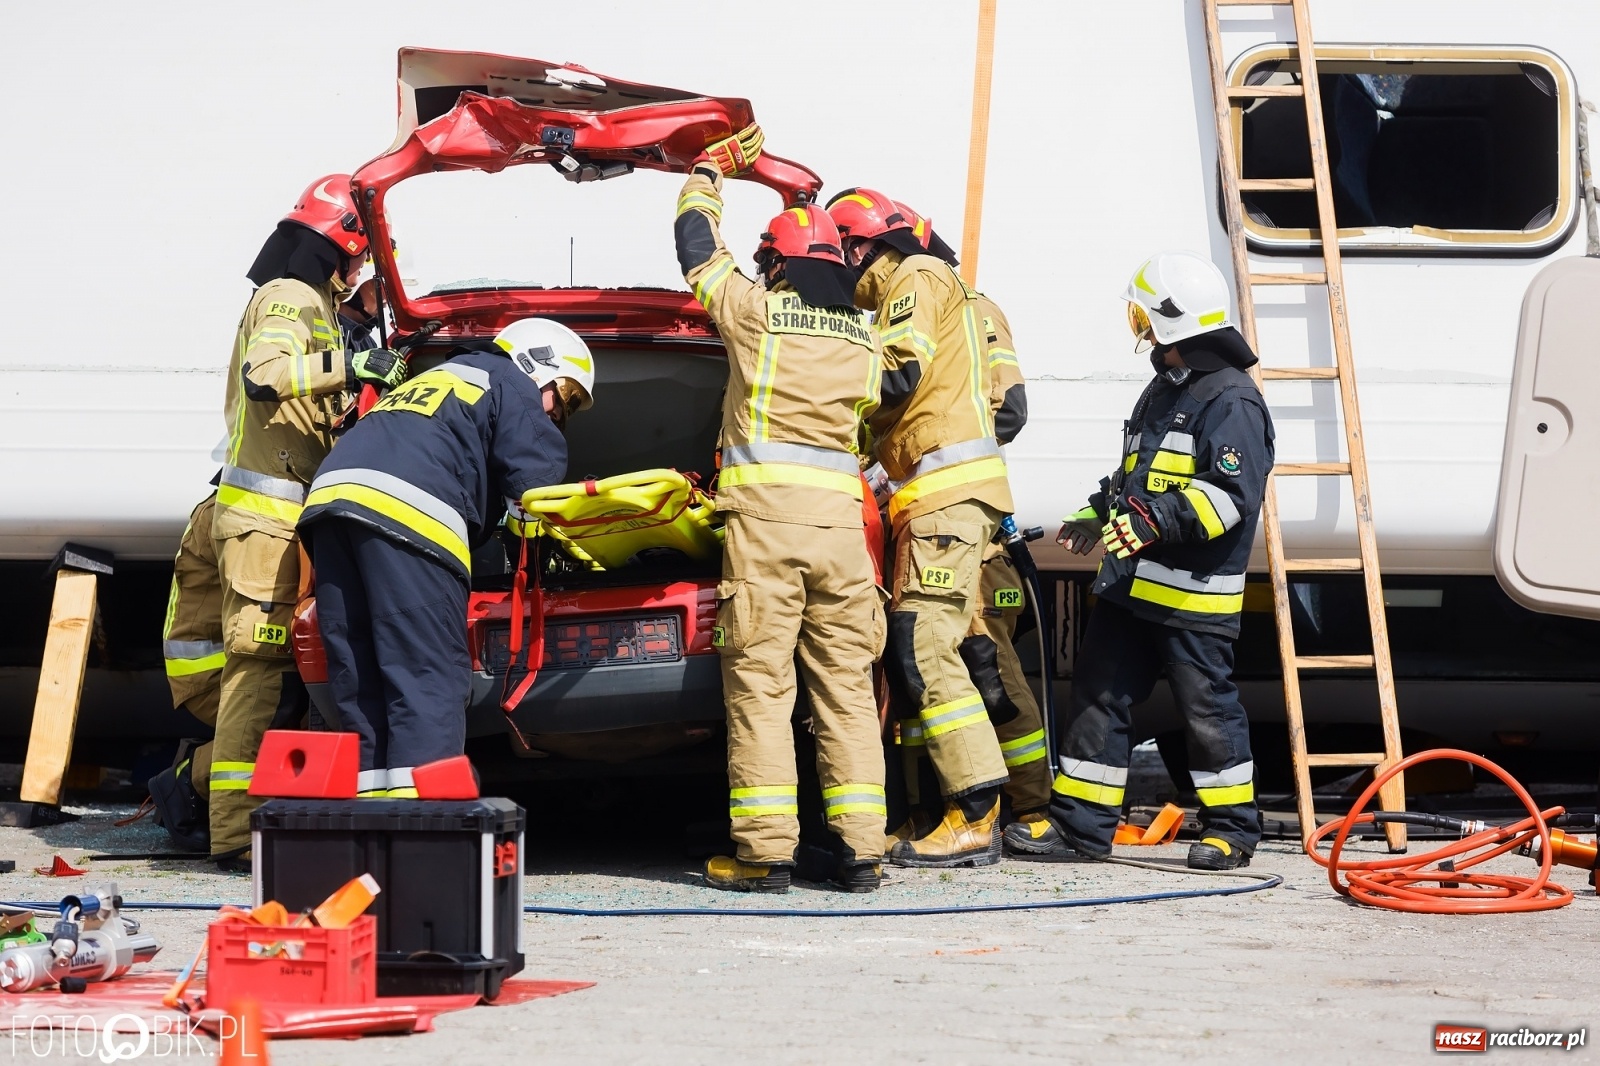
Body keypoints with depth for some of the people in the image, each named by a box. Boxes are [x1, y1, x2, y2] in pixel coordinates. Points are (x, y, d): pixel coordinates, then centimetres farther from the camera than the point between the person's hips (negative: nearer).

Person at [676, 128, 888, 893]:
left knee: (761, 686, -3)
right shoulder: (864, 343, 14)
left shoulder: (758, 314, 1)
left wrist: (706, 178, 32)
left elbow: (698, 252, 15)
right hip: (841, 520, 4)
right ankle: (860, 850, 4)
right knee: (846, 686, 6)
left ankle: (766, 852, -6)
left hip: (765, 517, -4)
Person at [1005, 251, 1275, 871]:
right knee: (1100, 696, 8)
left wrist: (1154, 520, -28)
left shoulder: (1231, 400, -12)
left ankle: (1231, 828, 11)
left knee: (1206, 707, -1)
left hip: (1192, 593, -9)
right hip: (1131, 586, 9)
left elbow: (1231, 494, -22)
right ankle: (1080, 824, 13)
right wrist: (1102, 514, 28)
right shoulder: (1163, 391, 19)